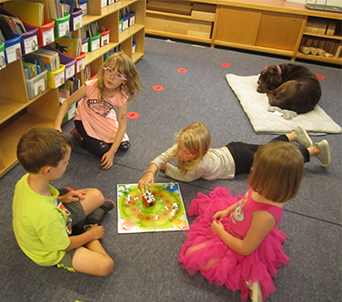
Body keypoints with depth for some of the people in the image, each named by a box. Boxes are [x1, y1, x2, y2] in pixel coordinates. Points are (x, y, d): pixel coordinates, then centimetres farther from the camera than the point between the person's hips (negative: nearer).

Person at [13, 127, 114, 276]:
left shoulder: (27, 179, -21)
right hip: (52, 252, -6)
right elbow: (64, 246, -24)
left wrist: (61, 199, -6)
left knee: (97, 195, 1)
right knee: (105, 265, -21)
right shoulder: (46, 215, -44)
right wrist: (91, 234, -8)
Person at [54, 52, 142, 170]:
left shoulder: (121, 96, -25)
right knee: (102, 151, -13)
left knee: (124, 146, -2)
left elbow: (122, 126, -21)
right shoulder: (91, 86, -33)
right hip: (85, 119, -3)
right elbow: (67, 103, -21)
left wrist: (112, 152, -25)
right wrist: (57, 126, -34)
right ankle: (80, 134, 13)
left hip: (106, 119, 4)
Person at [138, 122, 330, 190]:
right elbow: (163, 157, -26)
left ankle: (315, 149, 29)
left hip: (242, 161, -6)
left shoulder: (202, 164, -41)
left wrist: (165, 166, -15)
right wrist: (151, 172, -44)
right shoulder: (184, 147, -24)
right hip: (231, 149, 6)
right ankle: (295, 135, 48)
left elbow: (184, 176, -26)